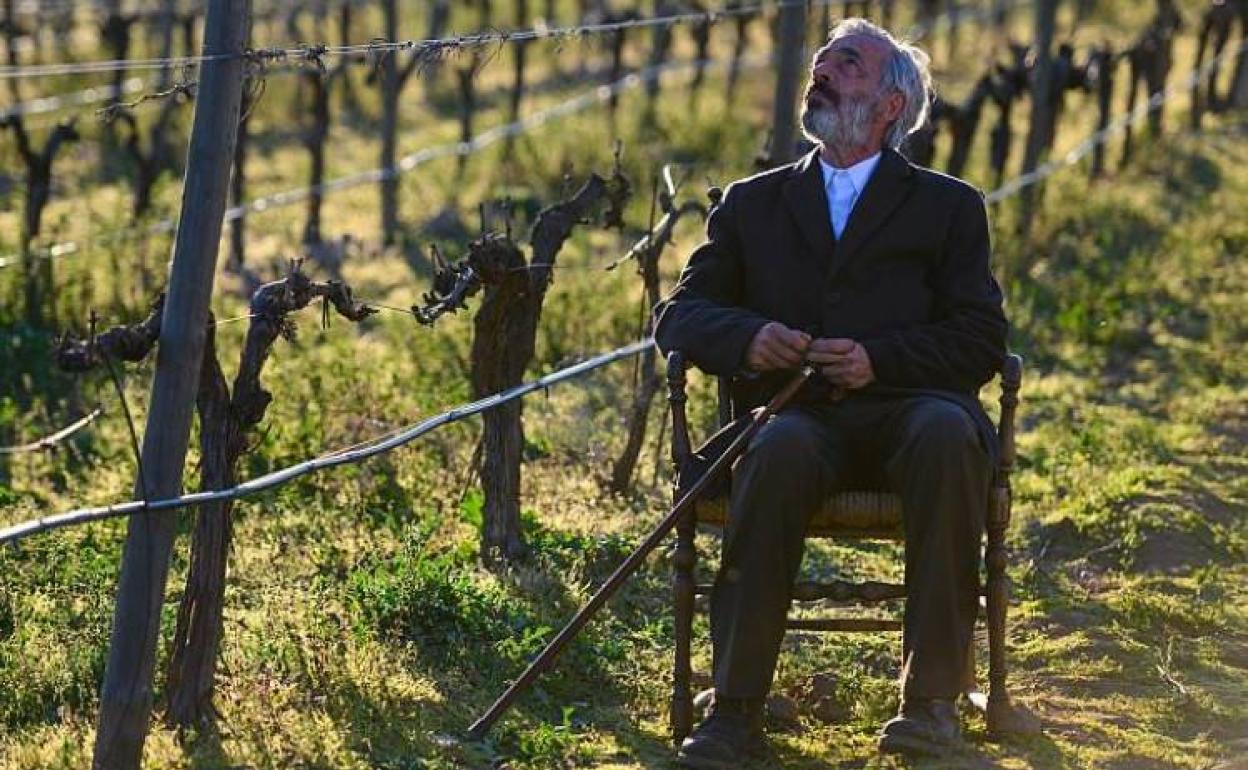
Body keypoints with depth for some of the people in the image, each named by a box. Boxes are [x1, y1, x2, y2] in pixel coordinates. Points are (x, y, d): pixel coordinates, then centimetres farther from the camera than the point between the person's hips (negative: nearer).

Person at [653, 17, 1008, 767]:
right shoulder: (754, 203, 25)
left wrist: (879, 358, -12)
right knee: (781, 451, -37)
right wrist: (745, 337, -8)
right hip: (799, 412, 1)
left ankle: (932, 698, -33)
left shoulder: (947, 206, 18)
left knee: (948, 434, -37)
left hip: (907, 405, -1)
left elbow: (983, 340, 7)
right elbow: (678, 313, 16)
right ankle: (736, 708, -35)